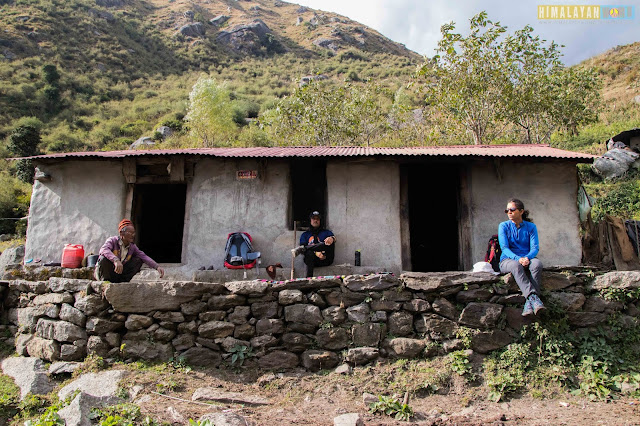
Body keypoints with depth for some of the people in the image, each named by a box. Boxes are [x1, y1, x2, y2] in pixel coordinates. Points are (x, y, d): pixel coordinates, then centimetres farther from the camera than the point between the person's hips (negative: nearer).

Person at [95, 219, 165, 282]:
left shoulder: (132, 247, 0)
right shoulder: (112, 240, -15)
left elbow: (144, 256, -7)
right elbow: (103, 250, -37)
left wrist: (157, 267, -23)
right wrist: (116, 260, -54)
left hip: (118, 274, 5)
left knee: (138, 260, -5)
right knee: (105, 257, -33)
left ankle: (123, 281, -10)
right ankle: (105, 280, -16)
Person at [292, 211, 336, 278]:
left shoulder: (326, 232, 23)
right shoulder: (305, 234, 23)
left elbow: (333, 237, -1)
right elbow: (303, 245, 4)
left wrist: (332, 238, -30)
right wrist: (315, 252, -17)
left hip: (326, 260, 0)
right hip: (313, 260, 0)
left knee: (330, 241, -27)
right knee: (309, 253, -36)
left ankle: (302, 249, -37)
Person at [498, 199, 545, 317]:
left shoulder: (531, 227, 7)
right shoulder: (504, 226, 3)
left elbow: (535, 247, -2)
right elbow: (504, 248, -7)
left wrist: (527, 258, -25)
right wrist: (517, 258, -26)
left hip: (526, 259, 1)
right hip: (507, 260, -1)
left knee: (537, 263, -33)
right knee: (516, 265, -37)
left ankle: (529, 302, -40)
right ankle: (533, 297, -49)